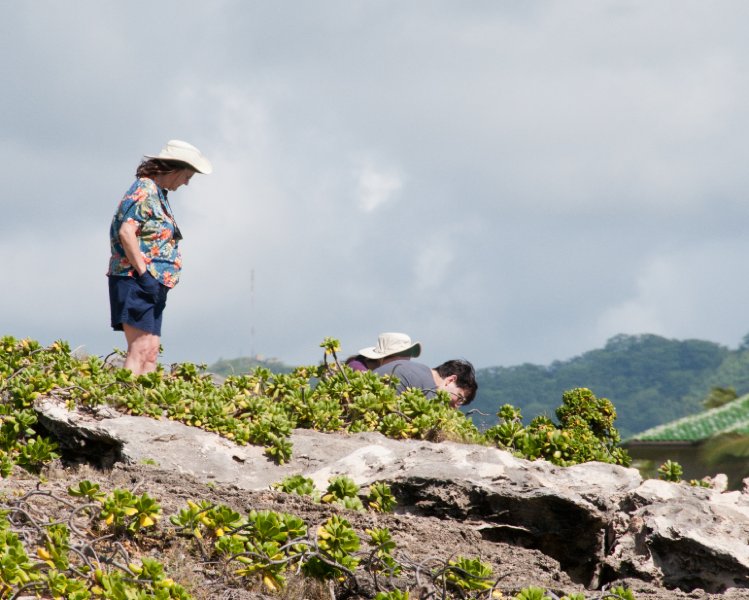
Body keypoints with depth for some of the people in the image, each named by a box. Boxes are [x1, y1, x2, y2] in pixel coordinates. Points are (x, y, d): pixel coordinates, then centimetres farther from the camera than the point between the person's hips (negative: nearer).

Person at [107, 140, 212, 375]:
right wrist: (143, 273, -21)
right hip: (135, 279, -10)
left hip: (152, 285, 10)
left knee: (151, 351, 5)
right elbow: (126, 232, -21)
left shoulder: (158, 193, 21)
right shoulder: (144, 190, -10)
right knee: (140, 348, -17)